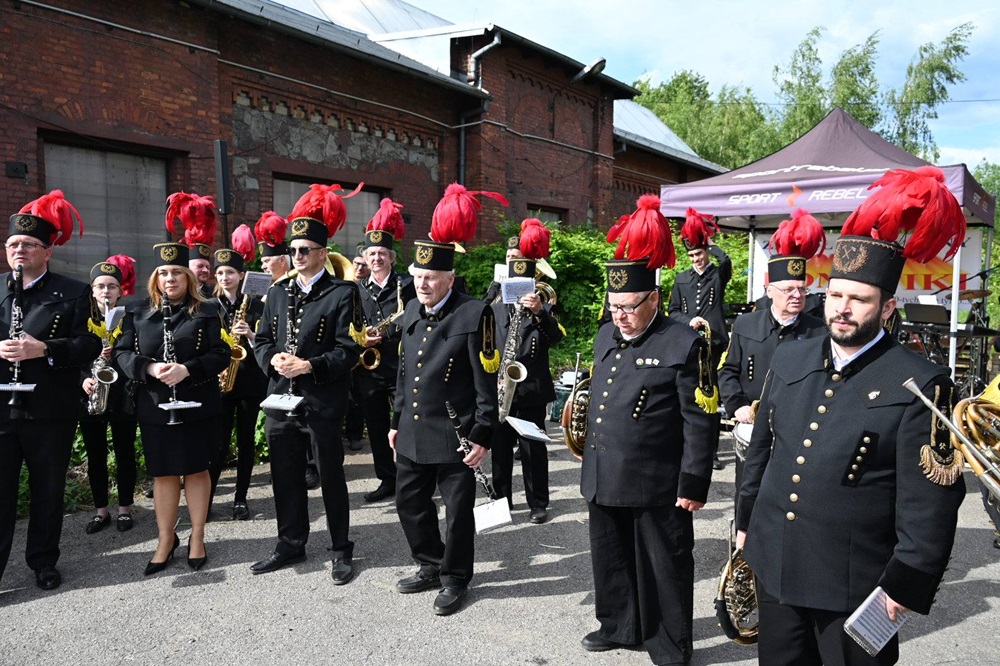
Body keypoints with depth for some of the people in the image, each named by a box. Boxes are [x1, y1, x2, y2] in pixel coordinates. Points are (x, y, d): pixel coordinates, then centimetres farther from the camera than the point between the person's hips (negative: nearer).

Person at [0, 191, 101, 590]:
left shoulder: (74, 293, 2)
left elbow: (89, 346, -6)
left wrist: (43, 348, -20)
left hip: (50, 411, -1)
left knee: (48, 492, 11)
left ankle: (44, 563, 26)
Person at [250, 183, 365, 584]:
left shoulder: (342, 293, -6)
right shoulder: (278, 292, 12)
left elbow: (350, 349, -11)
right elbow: (261, 339, 13)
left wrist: (310, 365, -22)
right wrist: (272, 359, -8)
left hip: (322, 402, -5)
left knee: (331, 477, 5)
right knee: (285, 476, 14)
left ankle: (341, 551, 19)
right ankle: (291, 544, 30)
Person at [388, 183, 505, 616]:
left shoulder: (474, 315, -13)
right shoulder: (411, 312, 9)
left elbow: (488, 382, -13)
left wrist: (482, 436, -14)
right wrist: (397, 421, 17)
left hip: (454, 436, -7)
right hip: (413, 434, 7)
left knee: (457, 510, 7)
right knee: (409, 503, 17)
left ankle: (454, 580, 26)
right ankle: (430, 567, 36)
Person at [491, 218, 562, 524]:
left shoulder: (543, 310, 1)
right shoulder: (494, 310, 8)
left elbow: (555, 337, -17)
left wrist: (539, 312, -33)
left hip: (531, 390, -2)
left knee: (533, 448, 4)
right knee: (500, 447, 10)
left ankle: (538, 504, 15)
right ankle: (501, 498, 24)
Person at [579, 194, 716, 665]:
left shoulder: (684, 344, -13)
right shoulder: (606, 336, 10)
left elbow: (699, 422, -14)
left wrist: (693, 485, -14)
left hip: (656, 486, -7)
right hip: (603, 481, 7)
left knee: (663, 569, 9)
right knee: (611, 562, 21)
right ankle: (619, 627, 41)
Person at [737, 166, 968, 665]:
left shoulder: (919, 385, -13)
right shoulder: (788, 359, 3)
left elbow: (930, 504, -13)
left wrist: (905, 587, -12)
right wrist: (746, 520, 15)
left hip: (854, 586, -5)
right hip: (774, 566, 5)